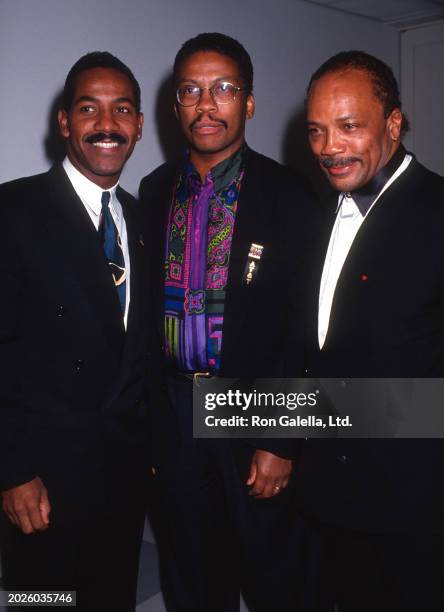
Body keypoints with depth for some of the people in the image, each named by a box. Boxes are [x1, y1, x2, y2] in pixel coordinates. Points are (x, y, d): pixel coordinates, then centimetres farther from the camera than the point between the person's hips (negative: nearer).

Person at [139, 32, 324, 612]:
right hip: (174, 412, 4)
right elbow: (147, 308, 5)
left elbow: (304, 328, -10)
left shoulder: (287, 196, -9)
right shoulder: (155, 190, 4)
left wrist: (282, 442, -13)